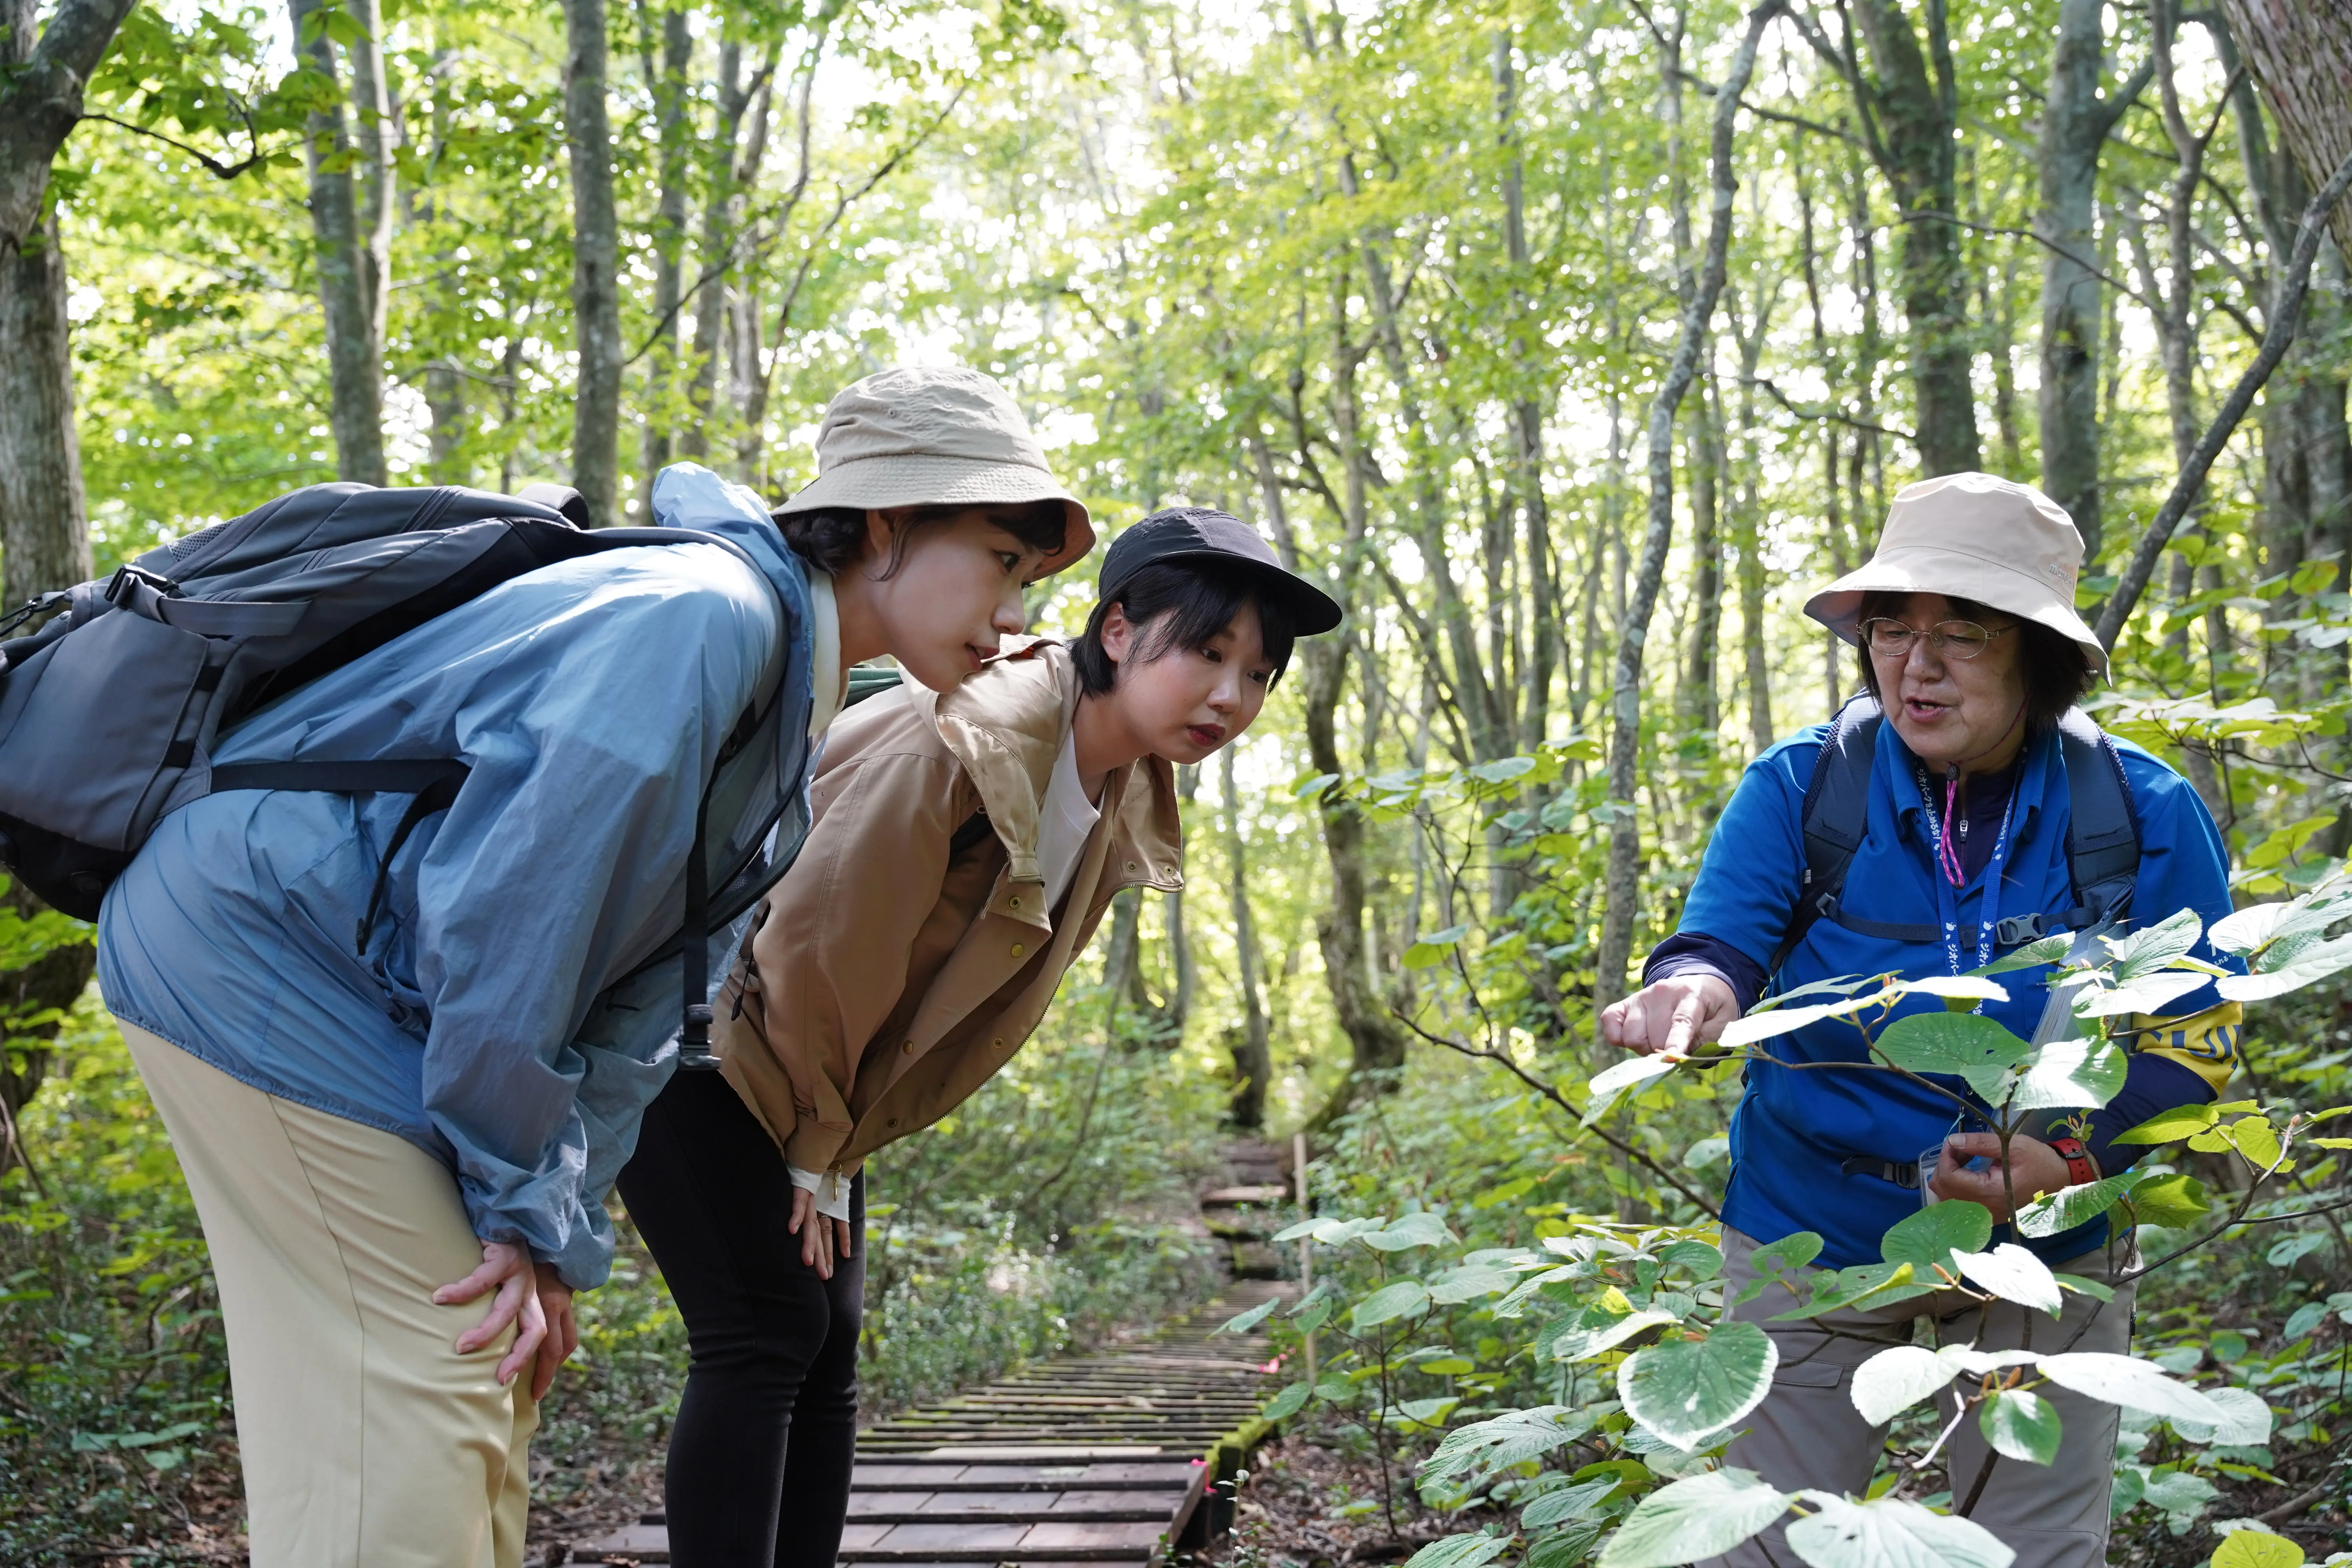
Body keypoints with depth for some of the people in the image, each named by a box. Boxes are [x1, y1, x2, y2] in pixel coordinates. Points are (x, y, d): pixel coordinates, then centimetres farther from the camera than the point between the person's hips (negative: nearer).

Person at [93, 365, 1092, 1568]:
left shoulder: (794, 710, 10)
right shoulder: (709, 617, -22)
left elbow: (637, 1000, 8)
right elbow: (508, 910, -25)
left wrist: (552, 1228, 0)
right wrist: (533, 1209, -14)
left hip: (362, 990, 10)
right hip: (257, 938, -10)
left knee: (485, 1376, 12)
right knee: (417, 1393, -10)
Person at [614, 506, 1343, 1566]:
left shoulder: (1124, 809, -1)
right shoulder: (967, 743, -29)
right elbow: (818, 944, -25)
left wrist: (833, 1146, 4)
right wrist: (817, 1148, -11)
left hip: (807, 1079, 9)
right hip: (684, 1031, -8)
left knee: (827, 1345, 5)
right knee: (765, 1332, -14)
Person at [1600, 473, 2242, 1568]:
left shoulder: (2148, 817, -10)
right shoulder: (1798, 788, -10)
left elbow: (2192, 1045, -9)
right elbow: (1720, 942, -18)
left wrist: (2072, 1161, -28)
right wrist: (1694, 990, -44)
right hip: (1809, 1238, 0)